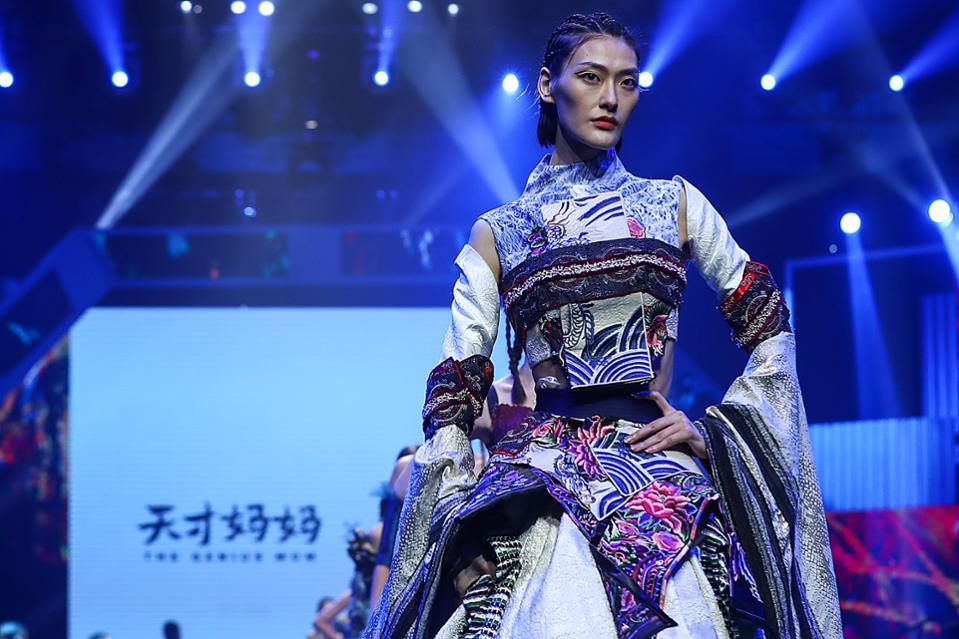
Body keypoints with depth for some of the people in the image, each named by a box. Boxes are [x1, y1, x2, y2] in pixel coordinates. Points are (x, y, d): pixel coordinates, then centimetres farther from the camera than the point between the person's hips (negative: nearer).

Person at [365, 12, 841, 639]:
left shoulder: (676, 204, 14)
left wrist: (716, 428, 5)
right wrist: (459, 531, -3)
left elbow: (771, 332, 18)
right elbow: (455, 397, 9)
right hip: (537, 486, 0)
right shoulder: (495, 234, 13)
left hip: (666, 478, 0)